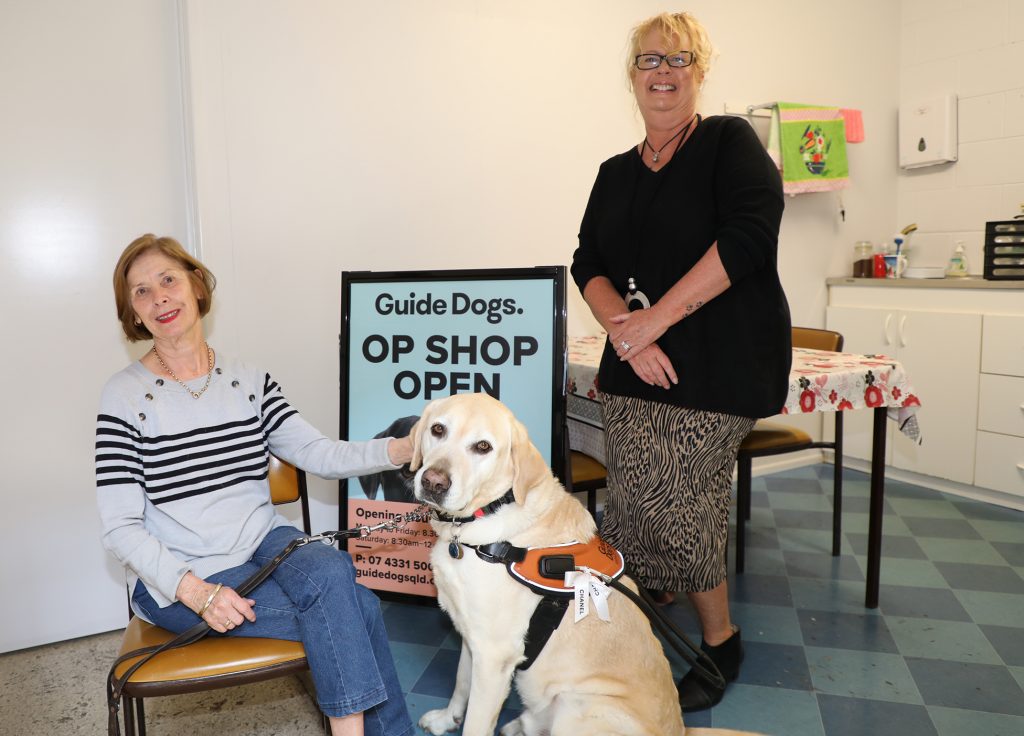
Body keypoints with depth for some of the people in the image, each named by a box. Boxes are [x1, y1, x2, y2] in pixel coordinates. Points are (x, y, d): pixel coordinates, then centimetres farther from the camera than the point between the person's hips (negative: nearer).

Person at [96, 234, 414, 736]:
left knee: (331, 568, -30)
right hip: (177, 578, -4)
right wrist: (196, 592, -23)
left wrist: (404, 448, -19)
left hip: (265, 543, 4)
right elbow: (120, 529, -9)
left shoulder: (249, 382, 7)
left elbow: (318, 454, -3)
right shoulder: (125, 396, -5)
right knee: (357, 608, -23)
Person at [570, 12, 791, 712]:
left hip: (719, 364, -5)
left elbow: (749, 234, -16)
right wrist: (625, 330, -13)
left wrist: (655, 318, -16)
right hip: (635, 367, 5)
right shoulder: (616, 173, 15)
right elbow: (589, 263, 7)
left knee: (676, 504, -3)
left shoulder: (730, 141, 0)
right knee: (637, 504, 4)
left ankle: (720, 642, 20)